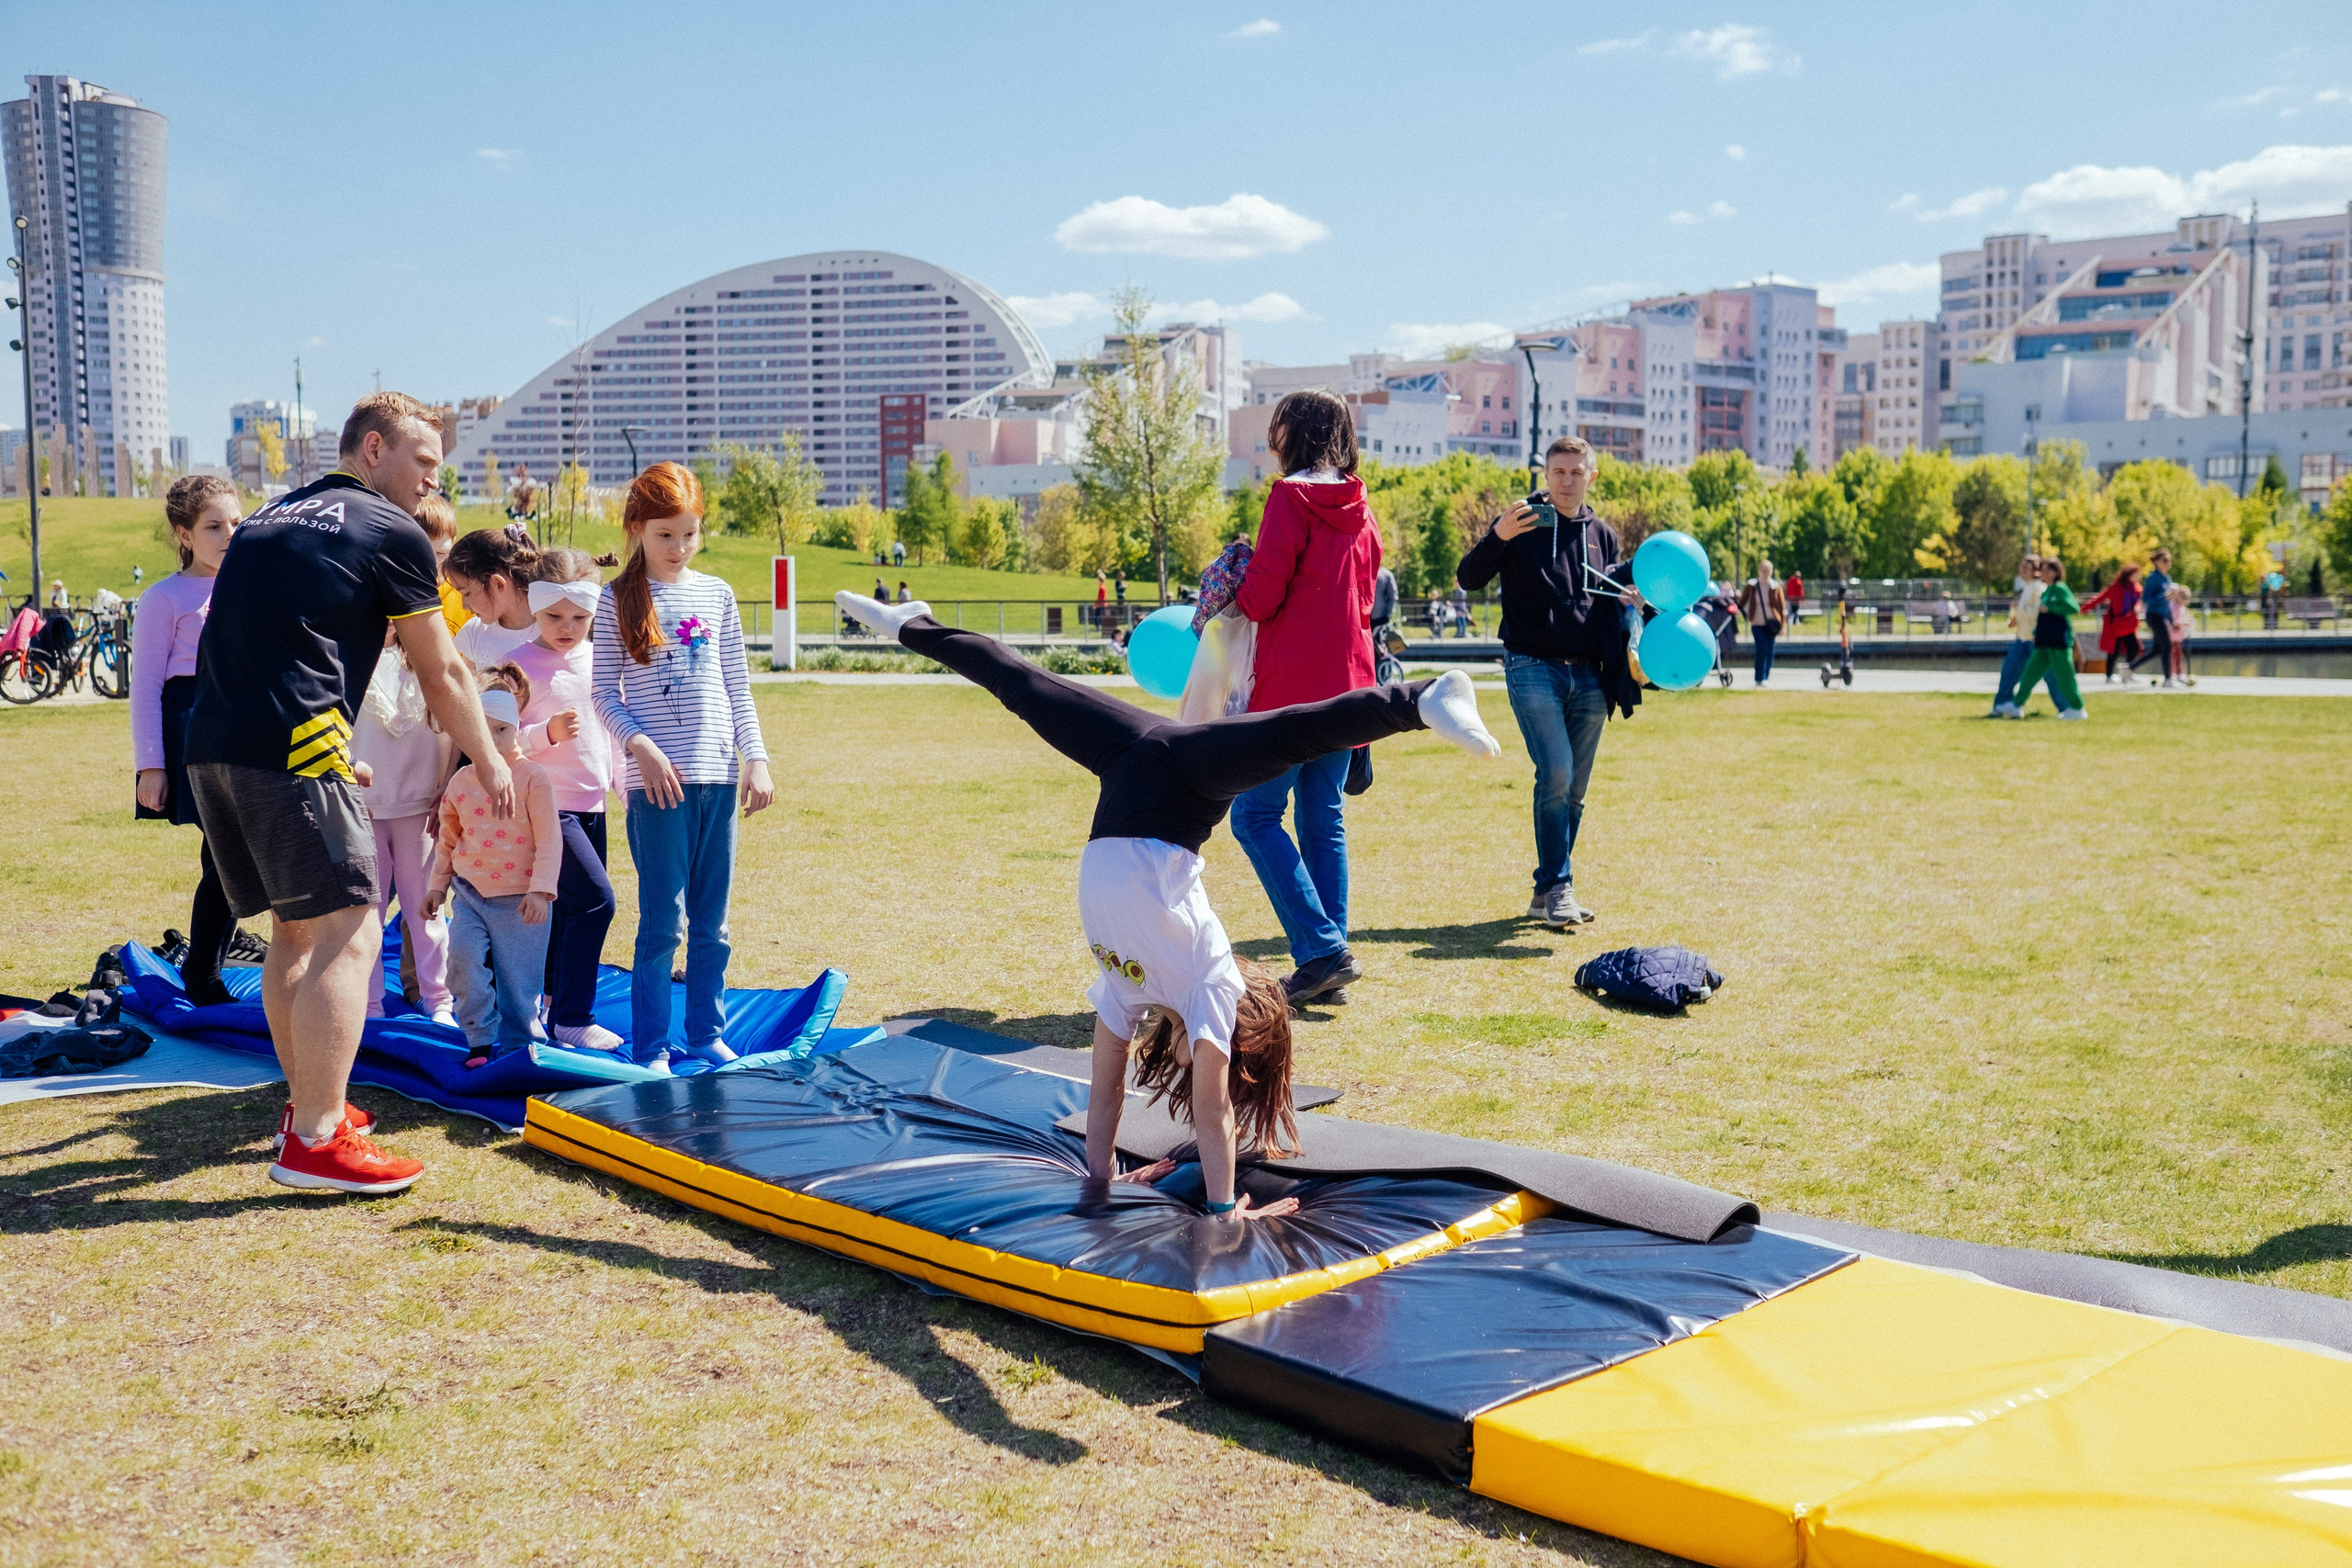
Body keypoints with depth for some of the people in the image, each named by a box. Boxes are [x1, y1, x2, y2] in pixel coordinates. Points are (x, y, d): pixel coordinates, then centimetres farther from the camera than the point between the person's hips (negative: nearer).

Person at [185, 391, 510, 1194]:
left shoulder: (274, 516, 25)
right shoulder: (392, 532, 2)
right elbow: (443, 674, 7)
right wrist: (490, 763, 20)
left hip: (210, 745, 9)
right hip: (292, 745, -9)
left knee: (296, 928, 19)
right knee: (348, 935, -5)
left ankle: (307, 1104, 29)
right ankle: (315, 1141, -6)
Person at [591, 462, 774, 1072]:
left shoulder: (716, 594, 11)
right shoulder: (617, 600, 1)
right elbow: (605, 693, -1)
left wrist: (755, 758, 6)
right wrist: (642, 748, -15)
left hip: (719, 775, 4)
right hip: (657, 779, -4)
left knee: (712, 922, 9)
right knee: (662, 923, -3)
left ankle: (707, 1035, 21)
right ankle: (650, 1048, 7)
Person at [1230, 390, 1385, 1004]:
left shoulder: (1291, 496, -9)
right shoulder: (1359, 509, 13)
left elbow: (1261, 595, -12)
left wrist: (1233, 592, 8)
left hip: (1293, 686, -7)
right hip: (1347, 680, 8)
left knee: (1256, 816, -2)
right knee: (1324, 820, 11)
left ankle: (1321, 949, -10)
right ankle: (1329, 960, 10)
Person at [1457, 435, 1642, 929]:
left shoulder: (1603, 535, 14)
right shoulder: (1524, 523, 1)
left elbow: (1615, 607, 19)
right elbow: (1468, 579, -8)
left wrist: (1620, 677, 4)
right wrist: (1496, 537, -26)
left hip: (1588, 678, 5)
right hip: (1534, 669, -4)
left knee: (1574, 789, 6)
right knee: (1555, 774, -18)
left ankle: (1550, 893, 15)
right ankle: (1556, 887, -9)